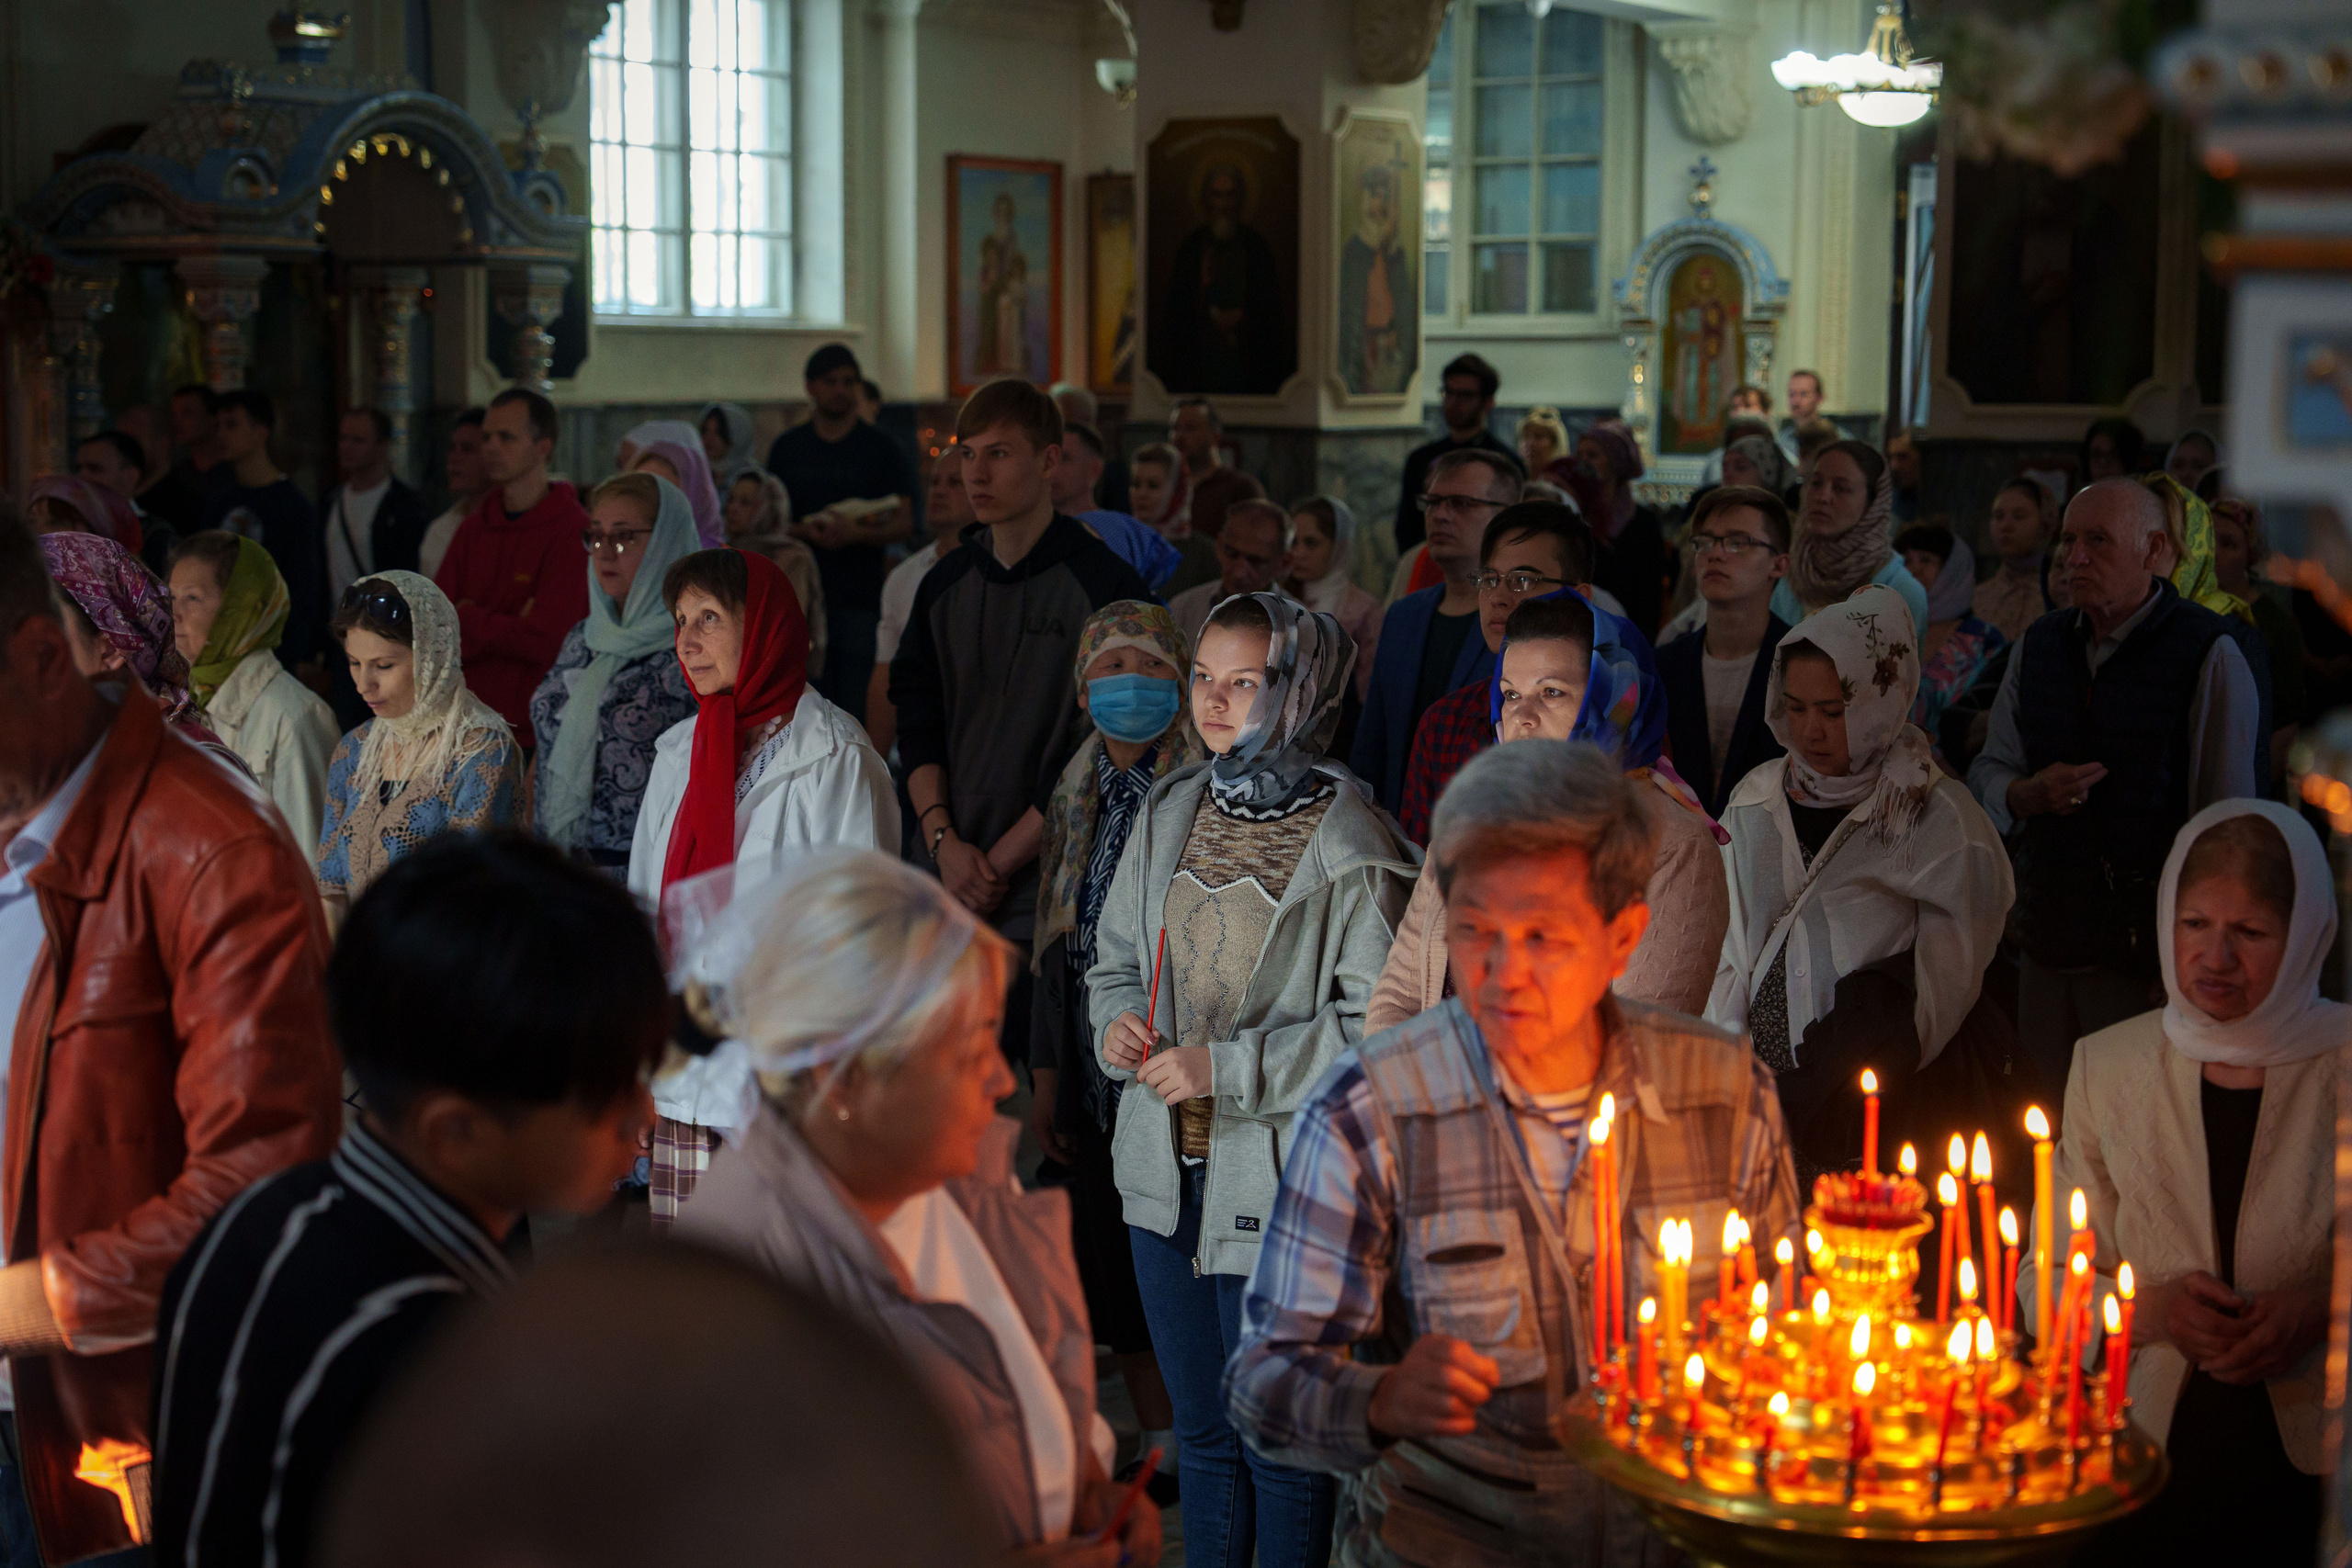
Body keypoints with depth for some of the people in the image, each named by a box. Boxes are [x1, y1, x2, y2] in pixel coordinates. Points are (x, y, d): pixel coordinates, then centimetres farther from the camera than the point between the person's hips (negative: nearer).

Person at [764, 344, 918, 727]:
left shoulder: (882, 449, 6)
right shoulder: (786, 448, 12)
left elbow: (903, 523, 0)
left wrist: (854, 533, -19)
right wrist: (804, 531, -10)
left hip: (861, 598, -2)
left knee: (857, 702, -5)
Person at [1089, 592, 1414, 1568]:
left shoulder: (1349, 846, -13)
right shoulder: (1169, 813, 6)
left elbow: (1377, 1026, -17)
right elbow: (1117, 957, 18)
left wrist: (1227, 1068, -19)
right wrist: (1118, 1021, -4)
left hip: (1280, 1184, -6)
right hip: (1169, 1169, 6)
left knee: (1281, 1450, 5)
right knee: (1201, 1435, 19)